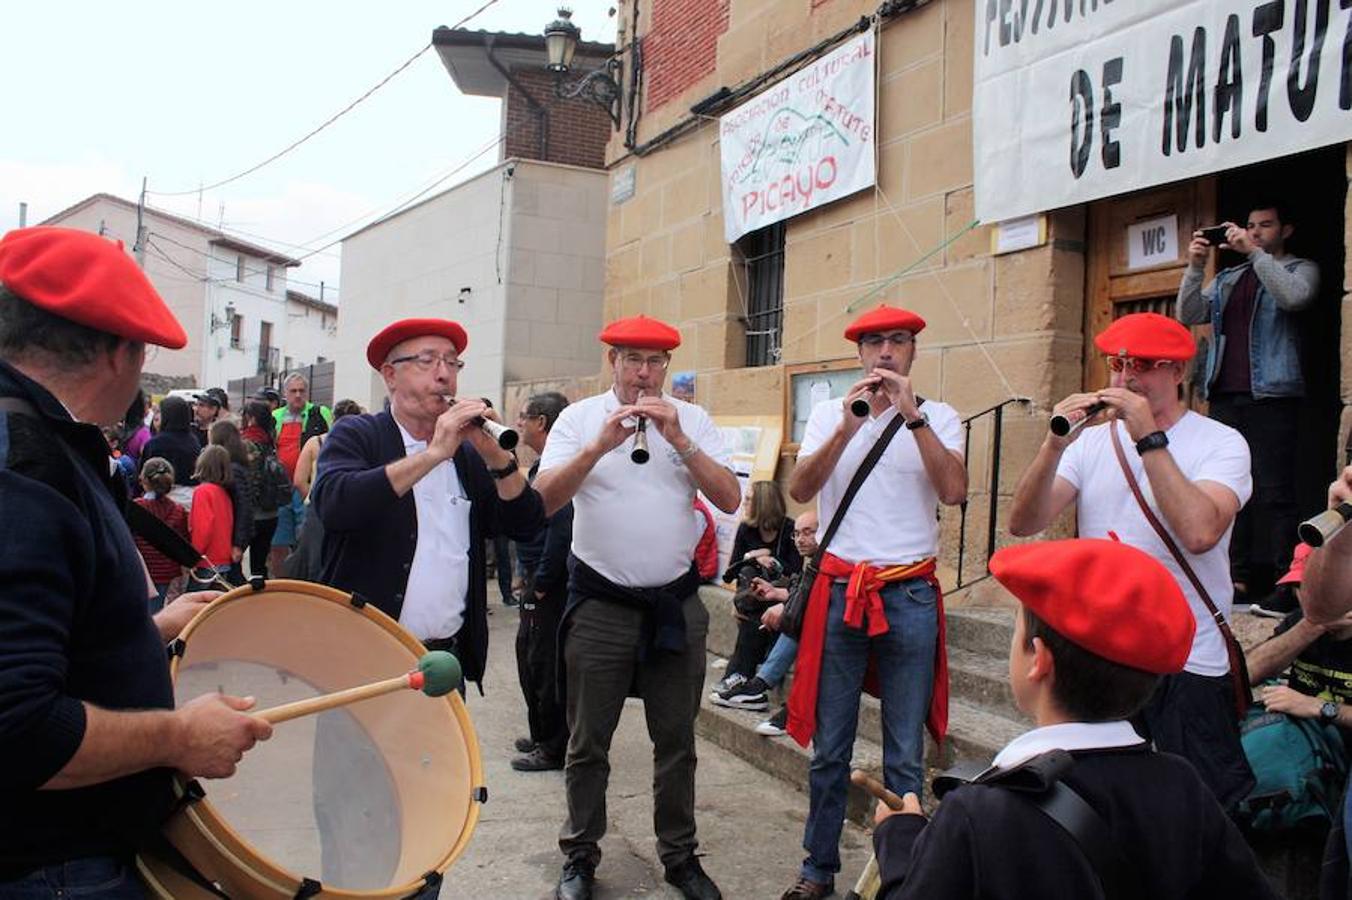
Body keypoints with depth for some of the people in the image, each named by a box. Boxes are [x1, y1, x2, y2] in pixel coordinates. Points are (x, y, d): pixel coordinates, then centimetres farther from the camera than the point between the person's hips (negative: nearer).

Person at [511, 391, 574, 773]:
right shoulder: (542, 464, 15)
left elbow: (561, 527, -26)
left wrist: (542, 581, -20)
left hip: (550, 583, -11)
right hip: (541, 580, 11)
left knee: (545, 663, -3)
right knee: (530, 654, 19)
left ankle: (553, 748, 8)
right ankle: (543, 736, 31)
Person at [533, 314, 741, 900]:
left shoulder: (693, 420, 3)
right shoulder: (580, 418, -1)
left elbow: (730, 499, -7)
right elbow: (542, 500, -12)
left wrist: (679, 440, -17)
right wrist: (599, 446, -23)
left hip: (677, 604, 2)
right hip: (600, 604, -1)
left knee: (676, 741, 13)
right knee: (588, 743, 9)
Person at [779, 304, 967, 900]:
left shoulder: (938, 417, 4)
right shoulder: (829, 413, 7)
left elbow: (954, 492, -13)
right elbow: (799, 490, -7)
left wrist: (913, 415, -18)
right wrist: (848, 426, -18)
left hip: (910, 597, -1)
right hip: (839, 589, 1)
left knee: (905, 756, 6)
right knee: (829, 749, 9)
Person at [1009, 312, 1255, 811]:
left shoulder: (1221, 443, -4)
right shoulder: (1091, 441, 6)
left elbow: (1200, 532, -24)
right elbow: (1023, 524, -6)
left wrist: (1150, 439, -20)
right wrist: (1054, 445, -20)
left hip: (1190, 663, -3)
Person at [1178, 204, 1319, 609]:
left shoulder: (1299, 269, 10)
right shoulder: (1228, 277, 22)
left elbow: (1295, 297, -14)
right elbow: (1189, 315, 11)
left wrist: (1254, 252, -12)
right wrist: (1195, 266, -1)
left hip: (1272, 395, -5)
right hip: (1225, 394, 5)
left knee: (1274, 490, -8)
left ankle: (1283, 580, -7)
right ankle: (1239, 577, 6)